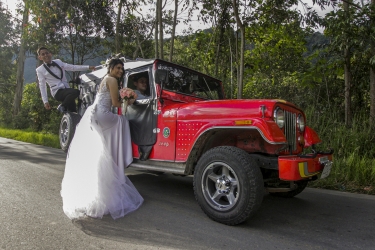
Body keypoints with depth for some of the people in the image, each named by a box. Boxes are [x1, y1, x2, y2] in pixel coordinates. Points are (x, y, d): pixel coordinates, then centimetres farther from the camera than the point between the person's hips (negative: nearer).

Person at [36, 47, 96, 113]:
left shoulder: (58, 62, 12)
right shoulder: (40, 70, 1)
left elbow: (72, 67, 12)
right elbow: (42, 86, 1)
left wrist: (88, 67, 4)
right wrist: (45, 101, -3)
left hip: (67, 89, 5)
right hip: (58, 92, -5)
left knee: (73, 111, 0)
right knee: (76, 92, -30)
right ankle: (62, 107, -11)